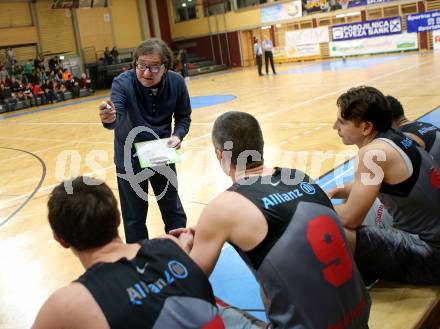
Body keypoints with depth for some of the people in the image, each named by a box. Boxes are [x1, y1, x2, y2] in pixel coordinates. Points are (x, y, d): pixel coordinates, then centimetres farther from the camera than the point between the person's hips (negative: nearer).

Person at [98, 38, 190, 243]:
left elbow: (183, 116, -2)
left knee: (173, 208, 18)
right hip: (130, 158, -2)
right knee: (134, 217, 9)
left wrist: (178, 135, -21)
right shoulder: (123, 83, -24)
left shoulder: (176, 83, -15)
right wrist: (109, 119, -64)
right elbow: (116, 116, -41)